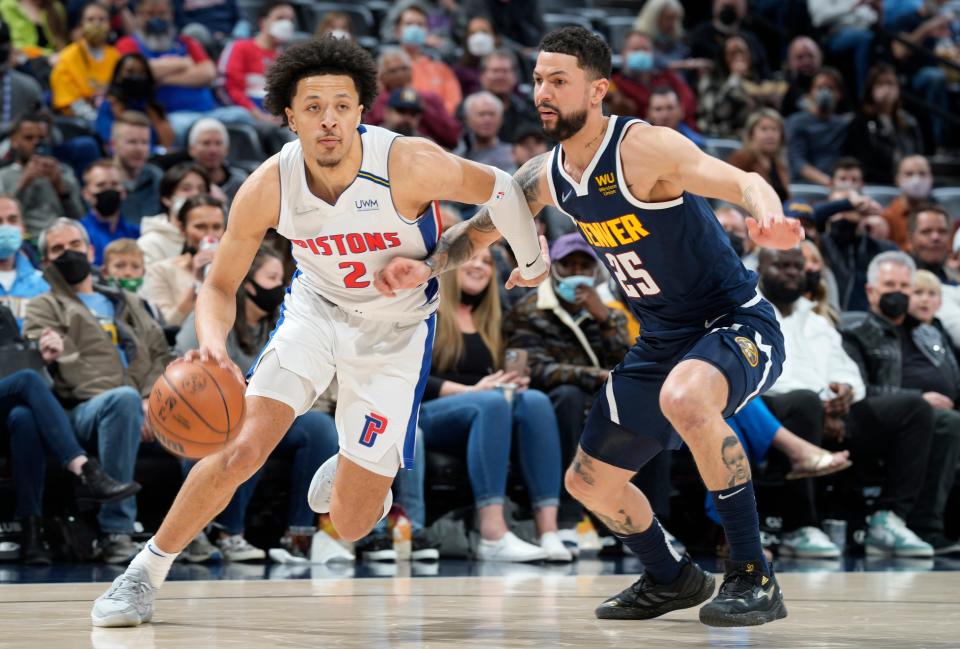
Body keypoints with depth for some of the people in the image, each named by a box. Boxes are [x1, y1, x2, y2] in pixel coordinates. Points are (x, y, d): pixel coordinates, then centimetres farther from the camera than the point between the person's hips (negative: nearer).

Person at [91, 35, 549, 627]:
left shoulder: (410, 165, -31)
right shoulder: (268, 188, -22)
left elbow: (500, 190, -13)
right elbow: (222, 285, -9)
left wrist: (532, 261, 5)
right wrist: (212, 341, -32)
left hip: (397, 331, -1)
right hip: (317, 308, 1)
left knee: (350, 525, -1)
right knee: (241, 450, -19)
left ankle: (363, 475, 37)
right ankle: (145, 573, 0)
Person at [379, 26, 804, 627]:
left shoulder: (644, 148, -22)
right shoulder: (545, 176, 1)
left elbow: (744, 182, -35)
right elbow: (477, 231, 15)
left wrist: (768, 218, -58)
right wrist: (427, 267, -6)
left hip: (736, 323, -8)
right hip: (662, 343, 8)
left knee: (685, 397, -41)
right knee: (589, 480, 13)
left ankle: (755, 577, -29)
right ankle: (672, 580, 40)